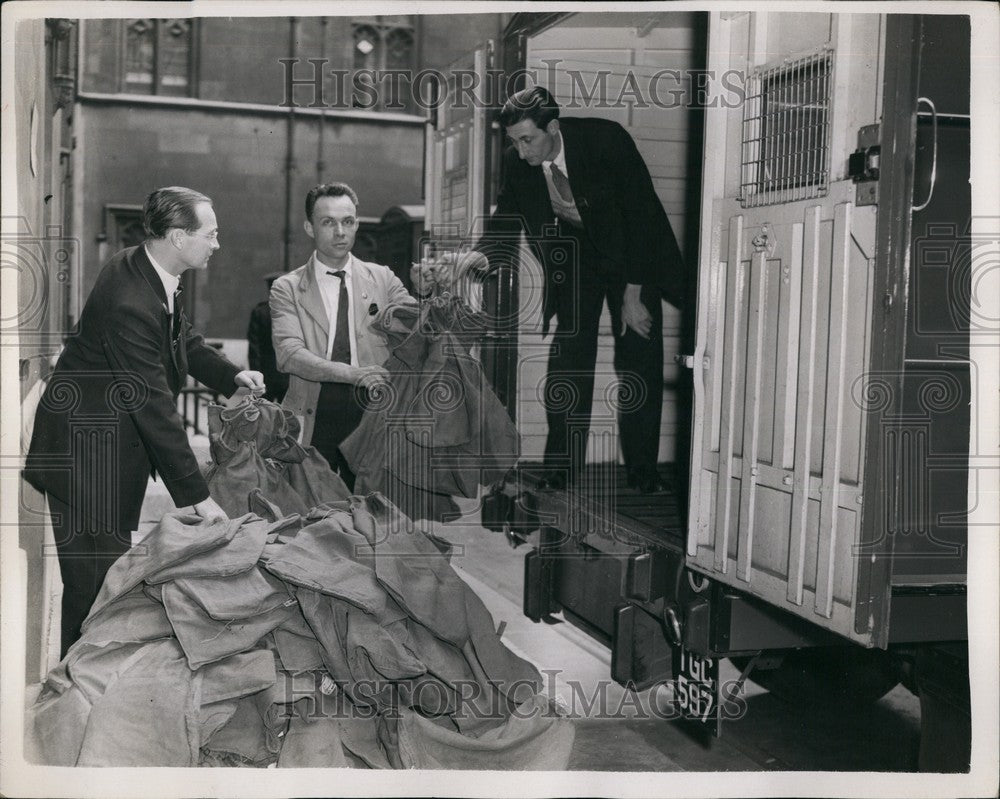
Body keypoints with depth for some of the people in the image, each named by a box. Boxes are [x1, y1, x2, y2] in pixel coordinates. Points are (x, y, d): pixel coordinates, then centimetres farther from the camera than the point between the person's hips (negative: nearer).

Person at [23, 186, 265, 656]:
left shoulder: (150, 273, -1)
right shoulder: (128, 303, -30)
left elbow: (184, 340, 17)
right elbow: (154, 406, -29)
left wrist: (231, 376, -2)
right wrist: (196, 496, -24)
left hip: (118, 445, 10)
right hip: (88, 455, -10)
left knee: (113, 572, 19)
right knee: (95, 581, 0)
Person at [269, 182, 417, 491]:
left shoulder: (382, 279, 9)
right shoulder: (287, 288, 3)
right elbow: (289, 354, -10)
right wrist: (354, 374, -23)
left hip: (371, 419, 1)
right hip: (312, 422, -1)